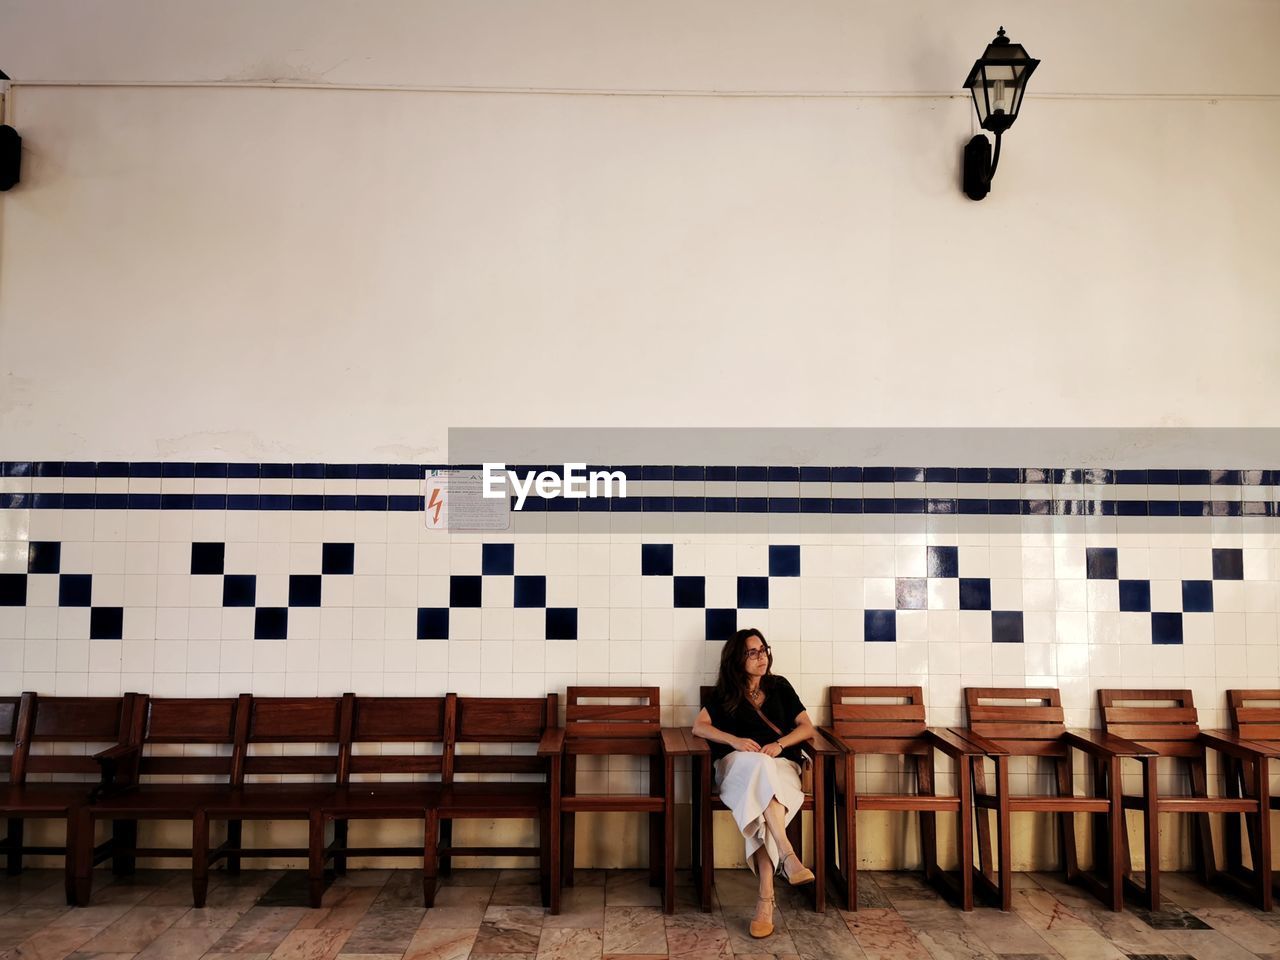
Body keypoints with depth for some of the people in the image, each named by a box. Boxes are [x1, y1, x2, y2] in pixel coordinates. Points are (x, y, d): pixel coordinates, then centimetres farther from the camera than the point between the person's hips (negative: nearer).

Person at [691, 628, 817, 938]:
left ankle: (765, 899, -43)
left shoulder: (780, 686, 17)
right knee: (759, 766, -39)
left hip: (781, 765, 1)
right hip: (737, 766, 0)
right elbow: (699, 726, 5)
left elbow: (807, 727, 11)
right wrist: (734, 740, -12)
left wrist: (779, 744, -9)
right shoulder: (725, 694, 15)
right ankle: (787, 856, -49)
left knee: (761, 806, -36)